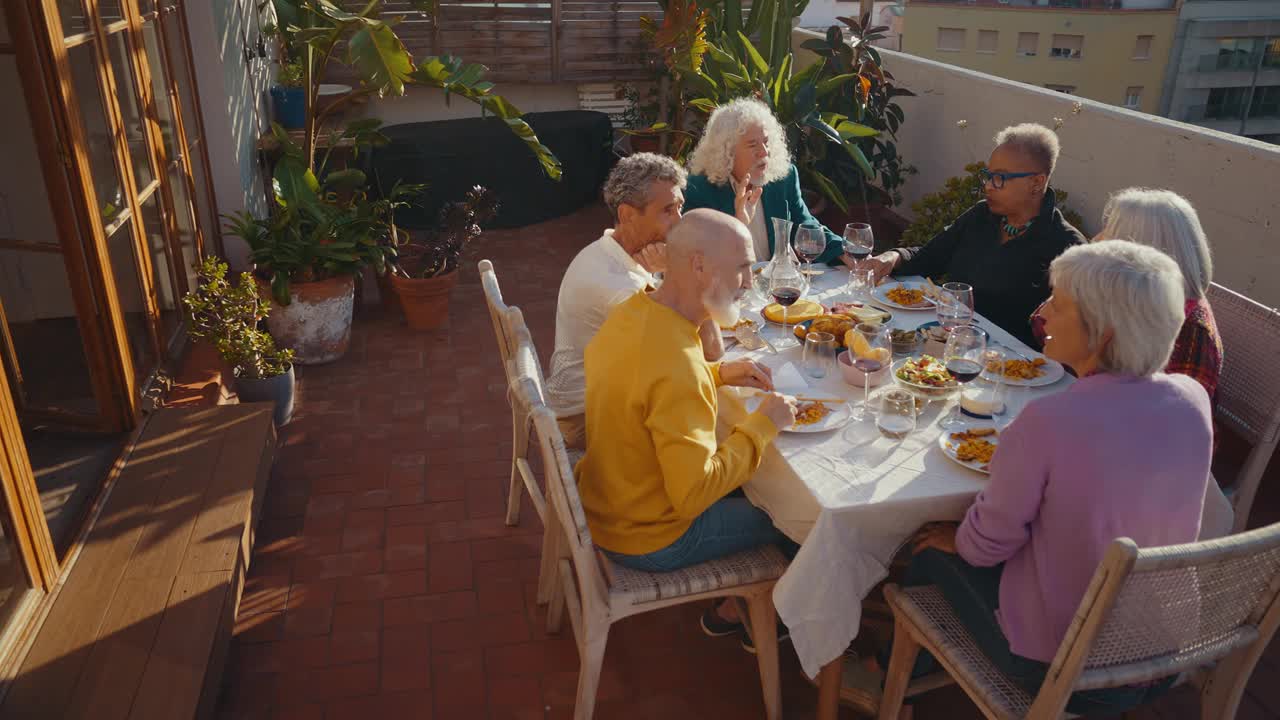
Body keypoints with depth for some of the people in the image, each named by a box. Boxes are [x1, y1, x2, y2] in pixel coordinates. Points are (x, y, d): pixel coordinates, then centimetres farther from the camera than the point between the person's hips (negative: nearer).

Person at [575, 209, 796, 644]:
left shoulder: (632, 311, -6)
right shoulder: (677, 367, -36)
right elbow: (694, 491, -33)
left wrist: (718, 373, 1)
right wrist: (763, 424, -22)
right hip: (647, 540, -8)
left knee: (751, 482, 24)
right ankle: (733, 612, 32)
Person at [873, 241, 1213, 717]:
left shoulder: (1046, 423, -31)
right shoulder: (1193, 401, -11)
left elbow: (986, 545, -17)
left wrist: (954, 538, 6)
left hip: (1056, 663, -6)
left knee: (935, 548, 18)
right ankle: (912, 664, 46)